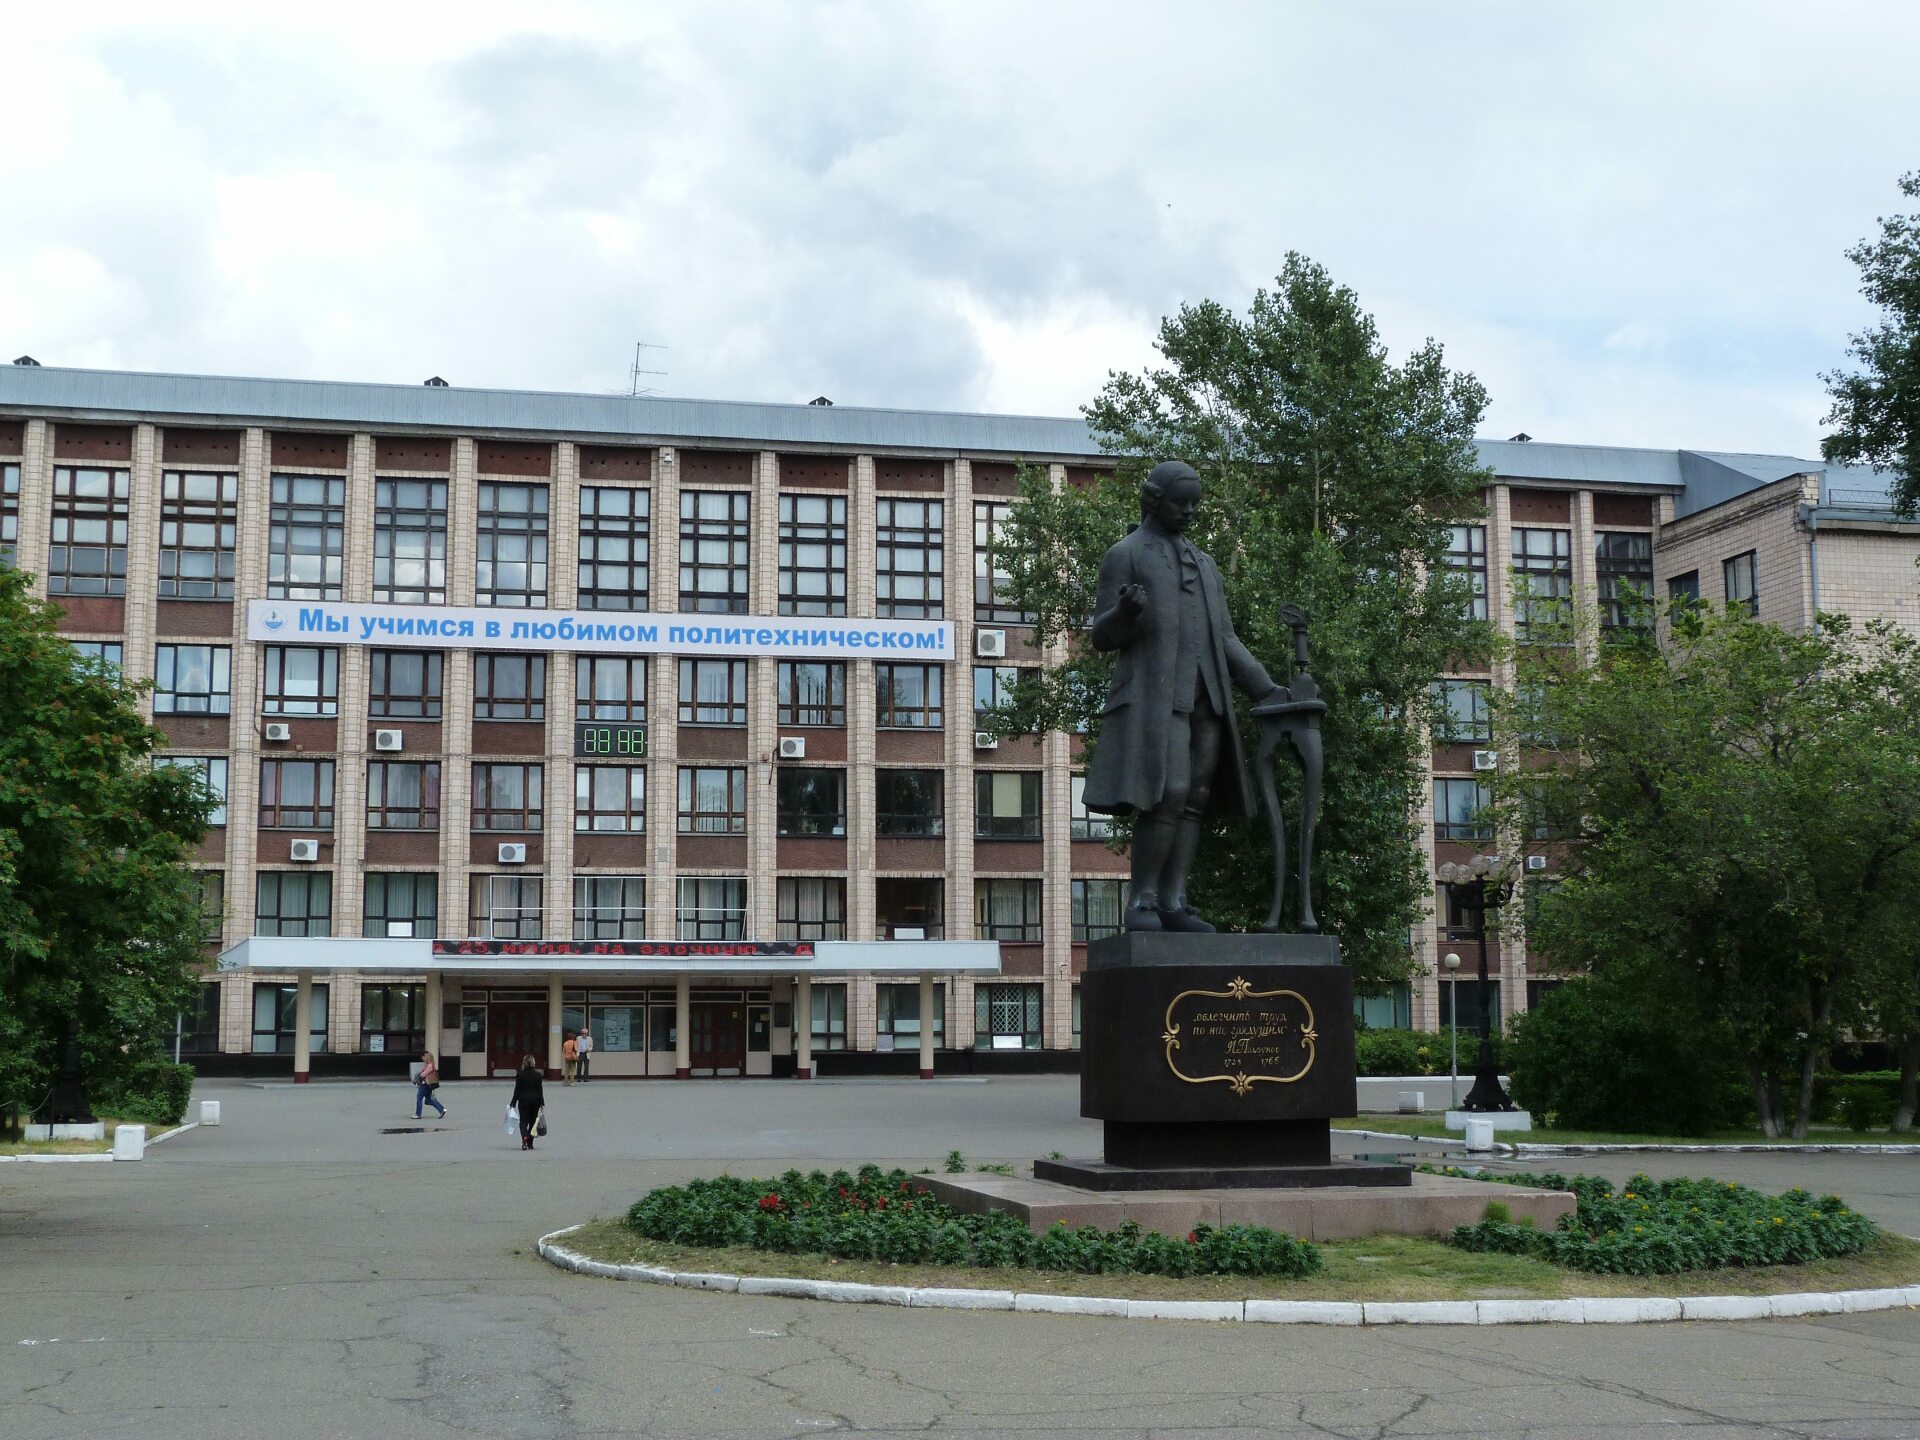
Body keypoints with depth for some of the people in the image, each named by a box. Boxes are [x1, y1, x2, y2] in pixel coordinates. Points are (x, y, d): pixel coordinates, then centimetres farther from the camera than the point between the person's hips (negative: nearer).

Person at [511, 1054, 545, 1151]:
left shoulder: (520, 1075, -7)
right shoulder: (537, 1075, -2)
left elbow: (517, 1090, -5)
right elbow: (540, 1090, 1)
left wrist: (513, 1103, 1)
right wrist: (542, 1103, 7)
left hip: (523, 1101, -2)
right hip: (535, 1101, 2)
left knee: (523, 1121, 4)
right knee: (532, 1122, 11)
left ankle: (524, 1137, -24)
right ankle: (530, 1144, 13)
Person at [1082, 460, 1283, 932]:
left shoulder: (1203, 563, 22)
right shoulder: (1123, 555, 2)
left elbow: (1223, 640, 20)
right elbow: (1104, 637, -3)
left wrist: (1265, 687, 8)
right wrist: (1127, 609, -26)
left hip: (1204, 699, 7)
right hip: (1153, 696, -7)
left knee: (1194, 801, -2)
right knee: (1166, 797, -19)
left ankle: (1172, 904, -2)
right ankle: (1142, 904, -13)